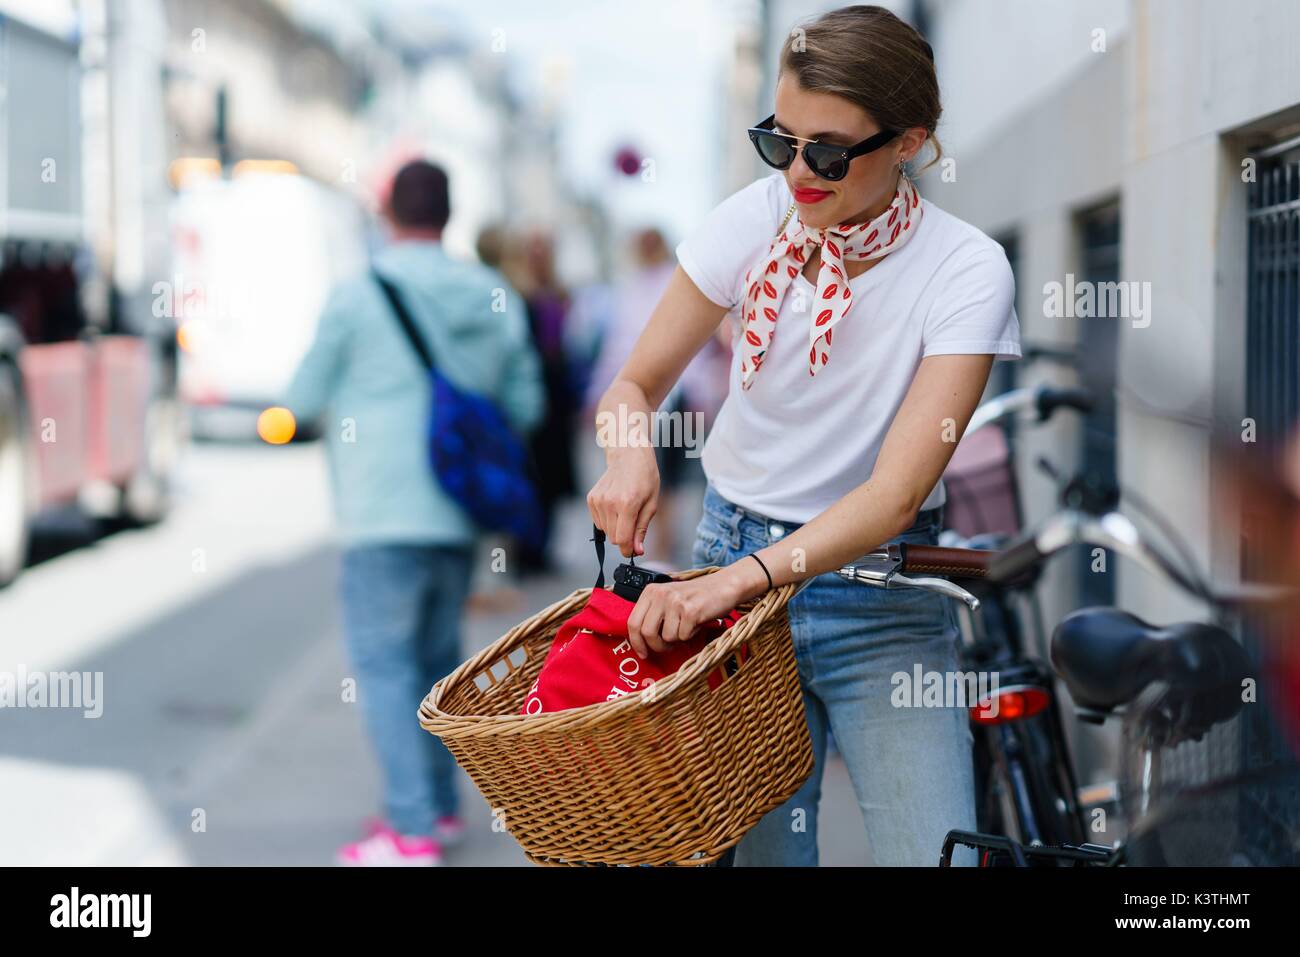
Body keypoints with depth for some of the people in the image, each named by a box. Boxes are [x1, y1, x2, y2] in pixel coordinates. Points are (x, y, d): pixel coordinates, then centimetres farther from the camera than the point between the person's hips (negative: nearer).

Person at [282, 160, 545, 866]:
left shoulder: (357, 296, -8)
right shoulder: (495, 298, 6)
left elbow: (302, 400, 0)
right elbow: (525, 406, 12)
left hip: (386, 516, -6)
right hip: (461, 515, 6)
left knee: (383, 663, -3)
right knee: (437, 656, 18)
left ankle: (412, 829, -8)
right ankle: (439, 804, 25)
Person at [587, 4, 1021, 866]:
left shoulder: (966, 269, -15)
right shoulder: (758, 219, -7)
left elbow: (898, 492, -23)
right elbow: (636, 386, 1)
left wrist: (738, 579, -36)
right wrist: (630, 457, -24)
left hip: (878, 589, -2)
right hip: (731, 564, 2)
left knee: (931, 852, -11)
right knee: (760, 850, 0)